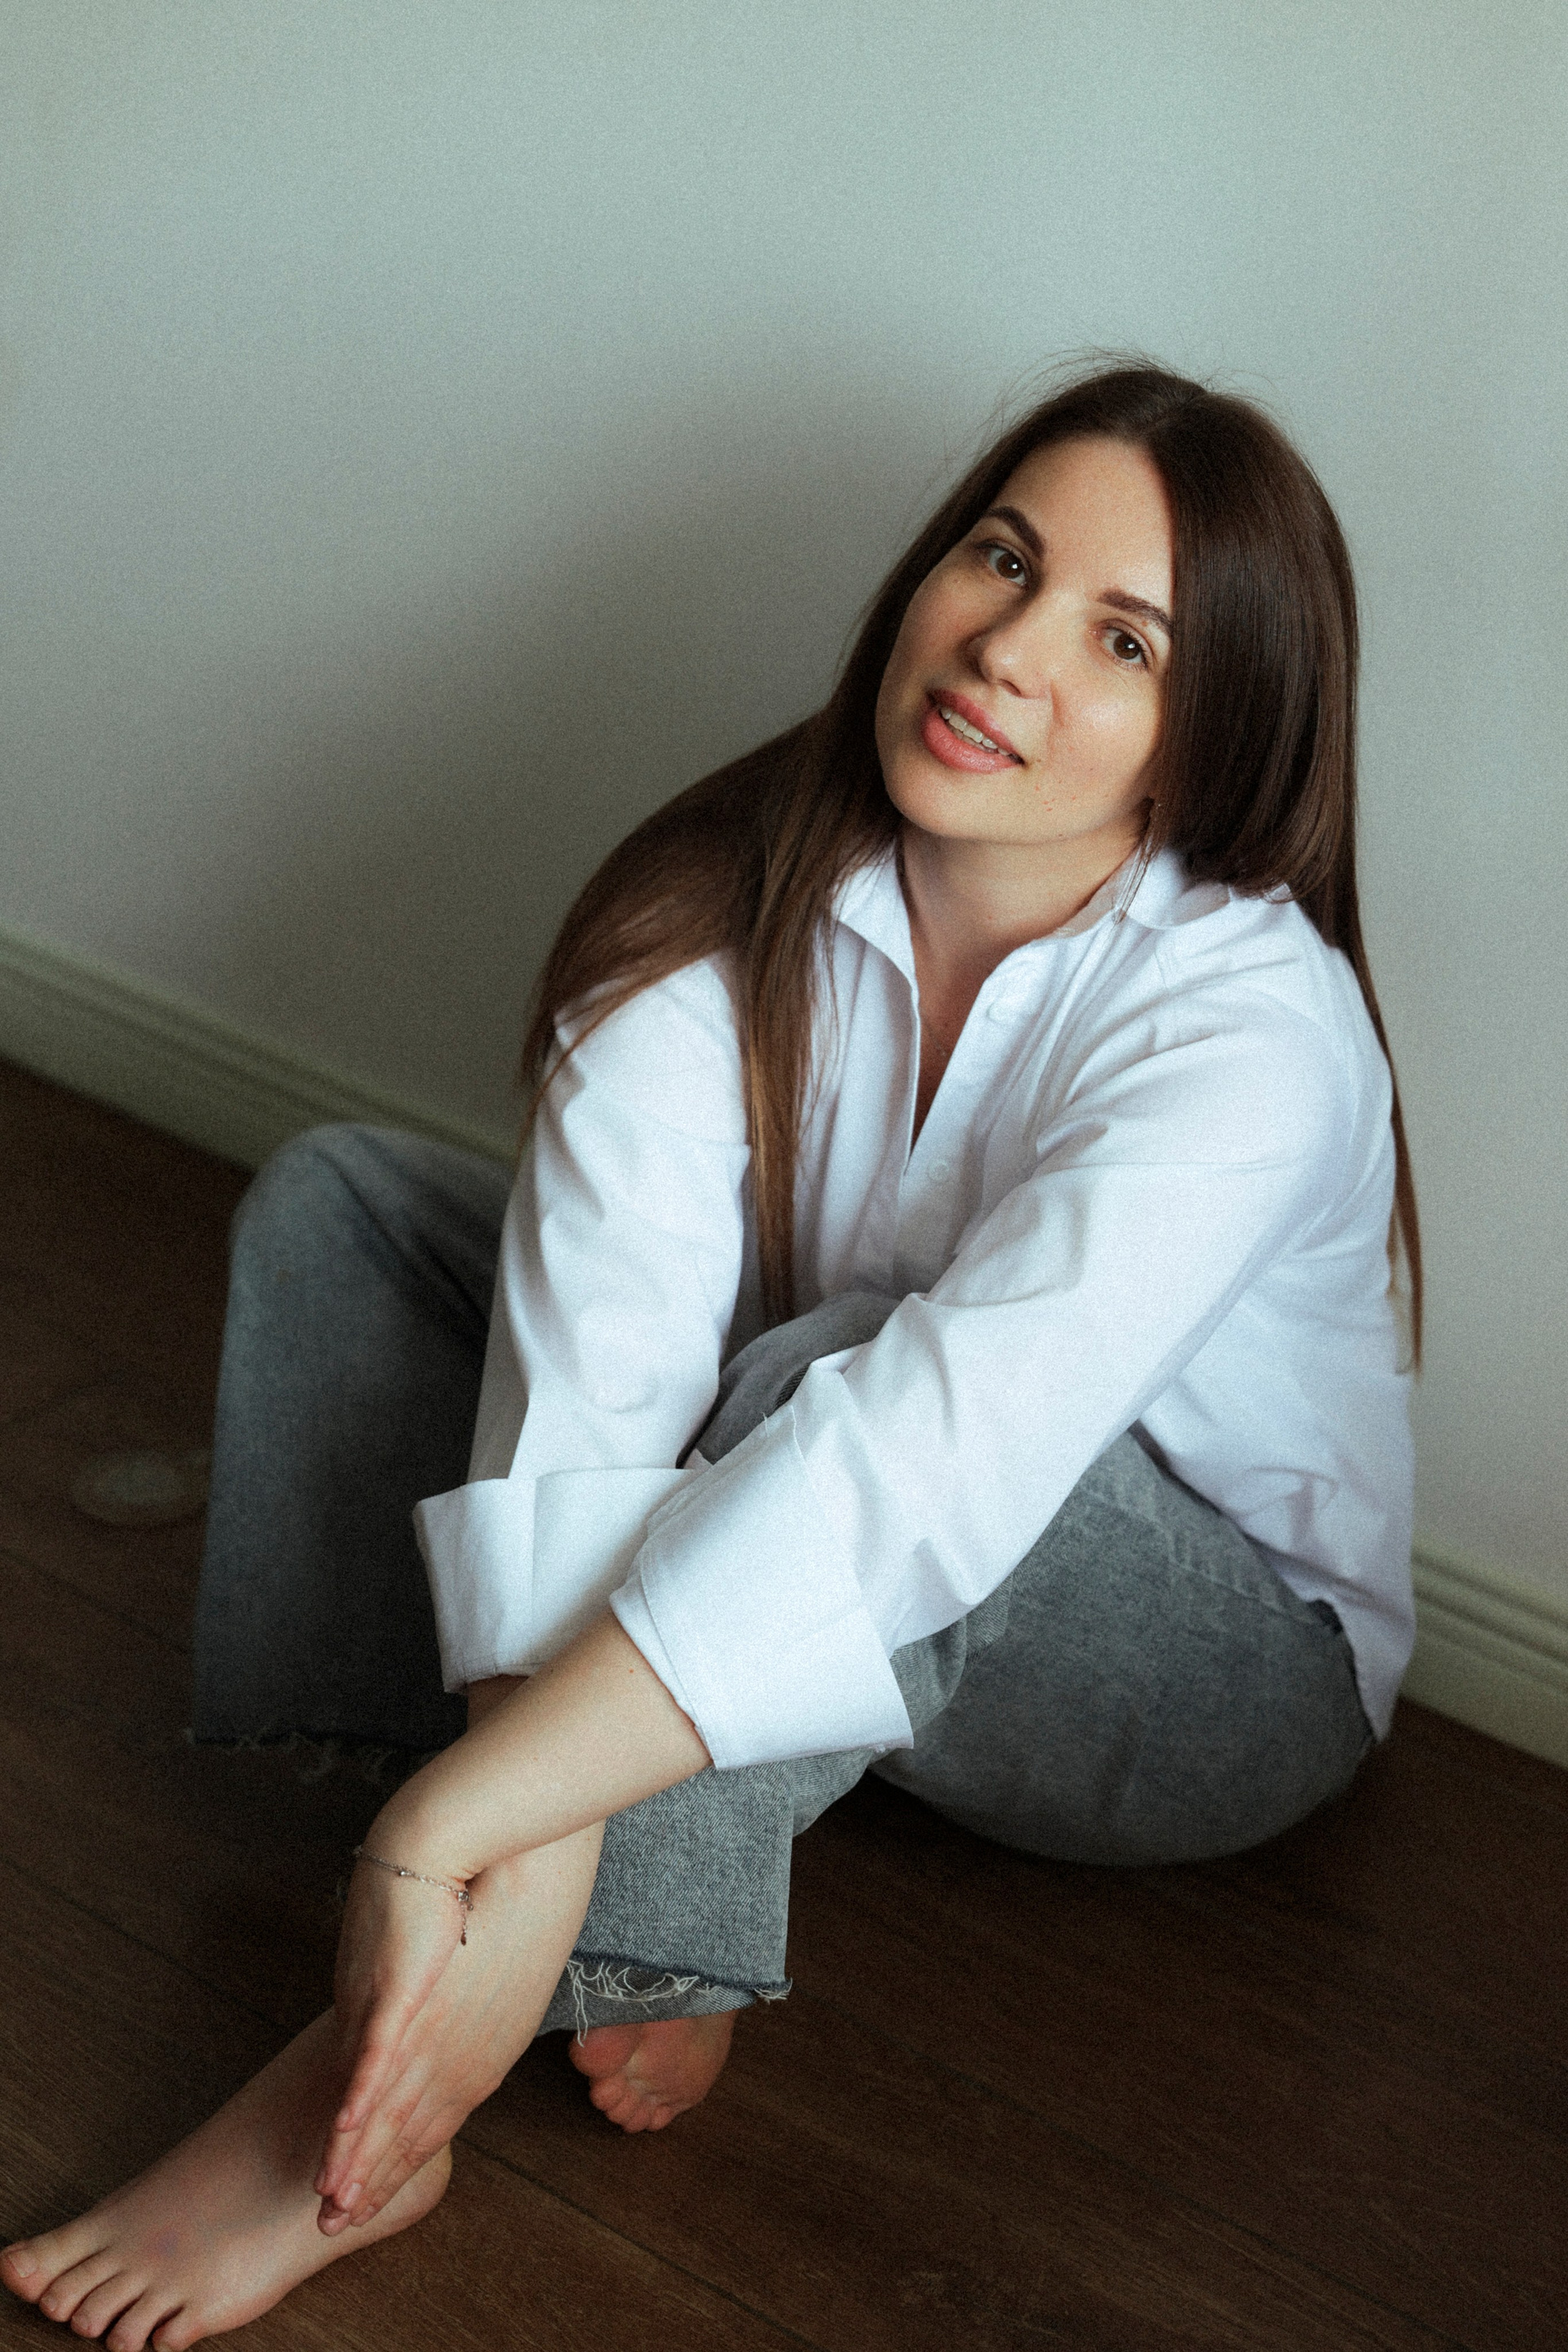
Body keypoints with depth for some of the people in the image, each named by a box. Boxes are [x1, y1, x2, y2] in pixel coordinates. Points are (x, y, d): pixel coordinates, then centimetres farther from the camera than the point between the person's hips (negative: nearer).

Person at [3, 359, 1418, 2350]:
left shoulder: (1255, 1030, -30)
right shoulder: (746, 902, -17)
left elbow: (922, 1461, -43)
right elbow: (598, 1350, -30)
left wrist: (458, 1818, -49)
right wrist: (546, 1832, -43)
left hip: (1224, 1663, -5)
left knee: (840, 1368, -37)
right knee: (337, 1199, -7)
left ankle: (380, 2093, -32)